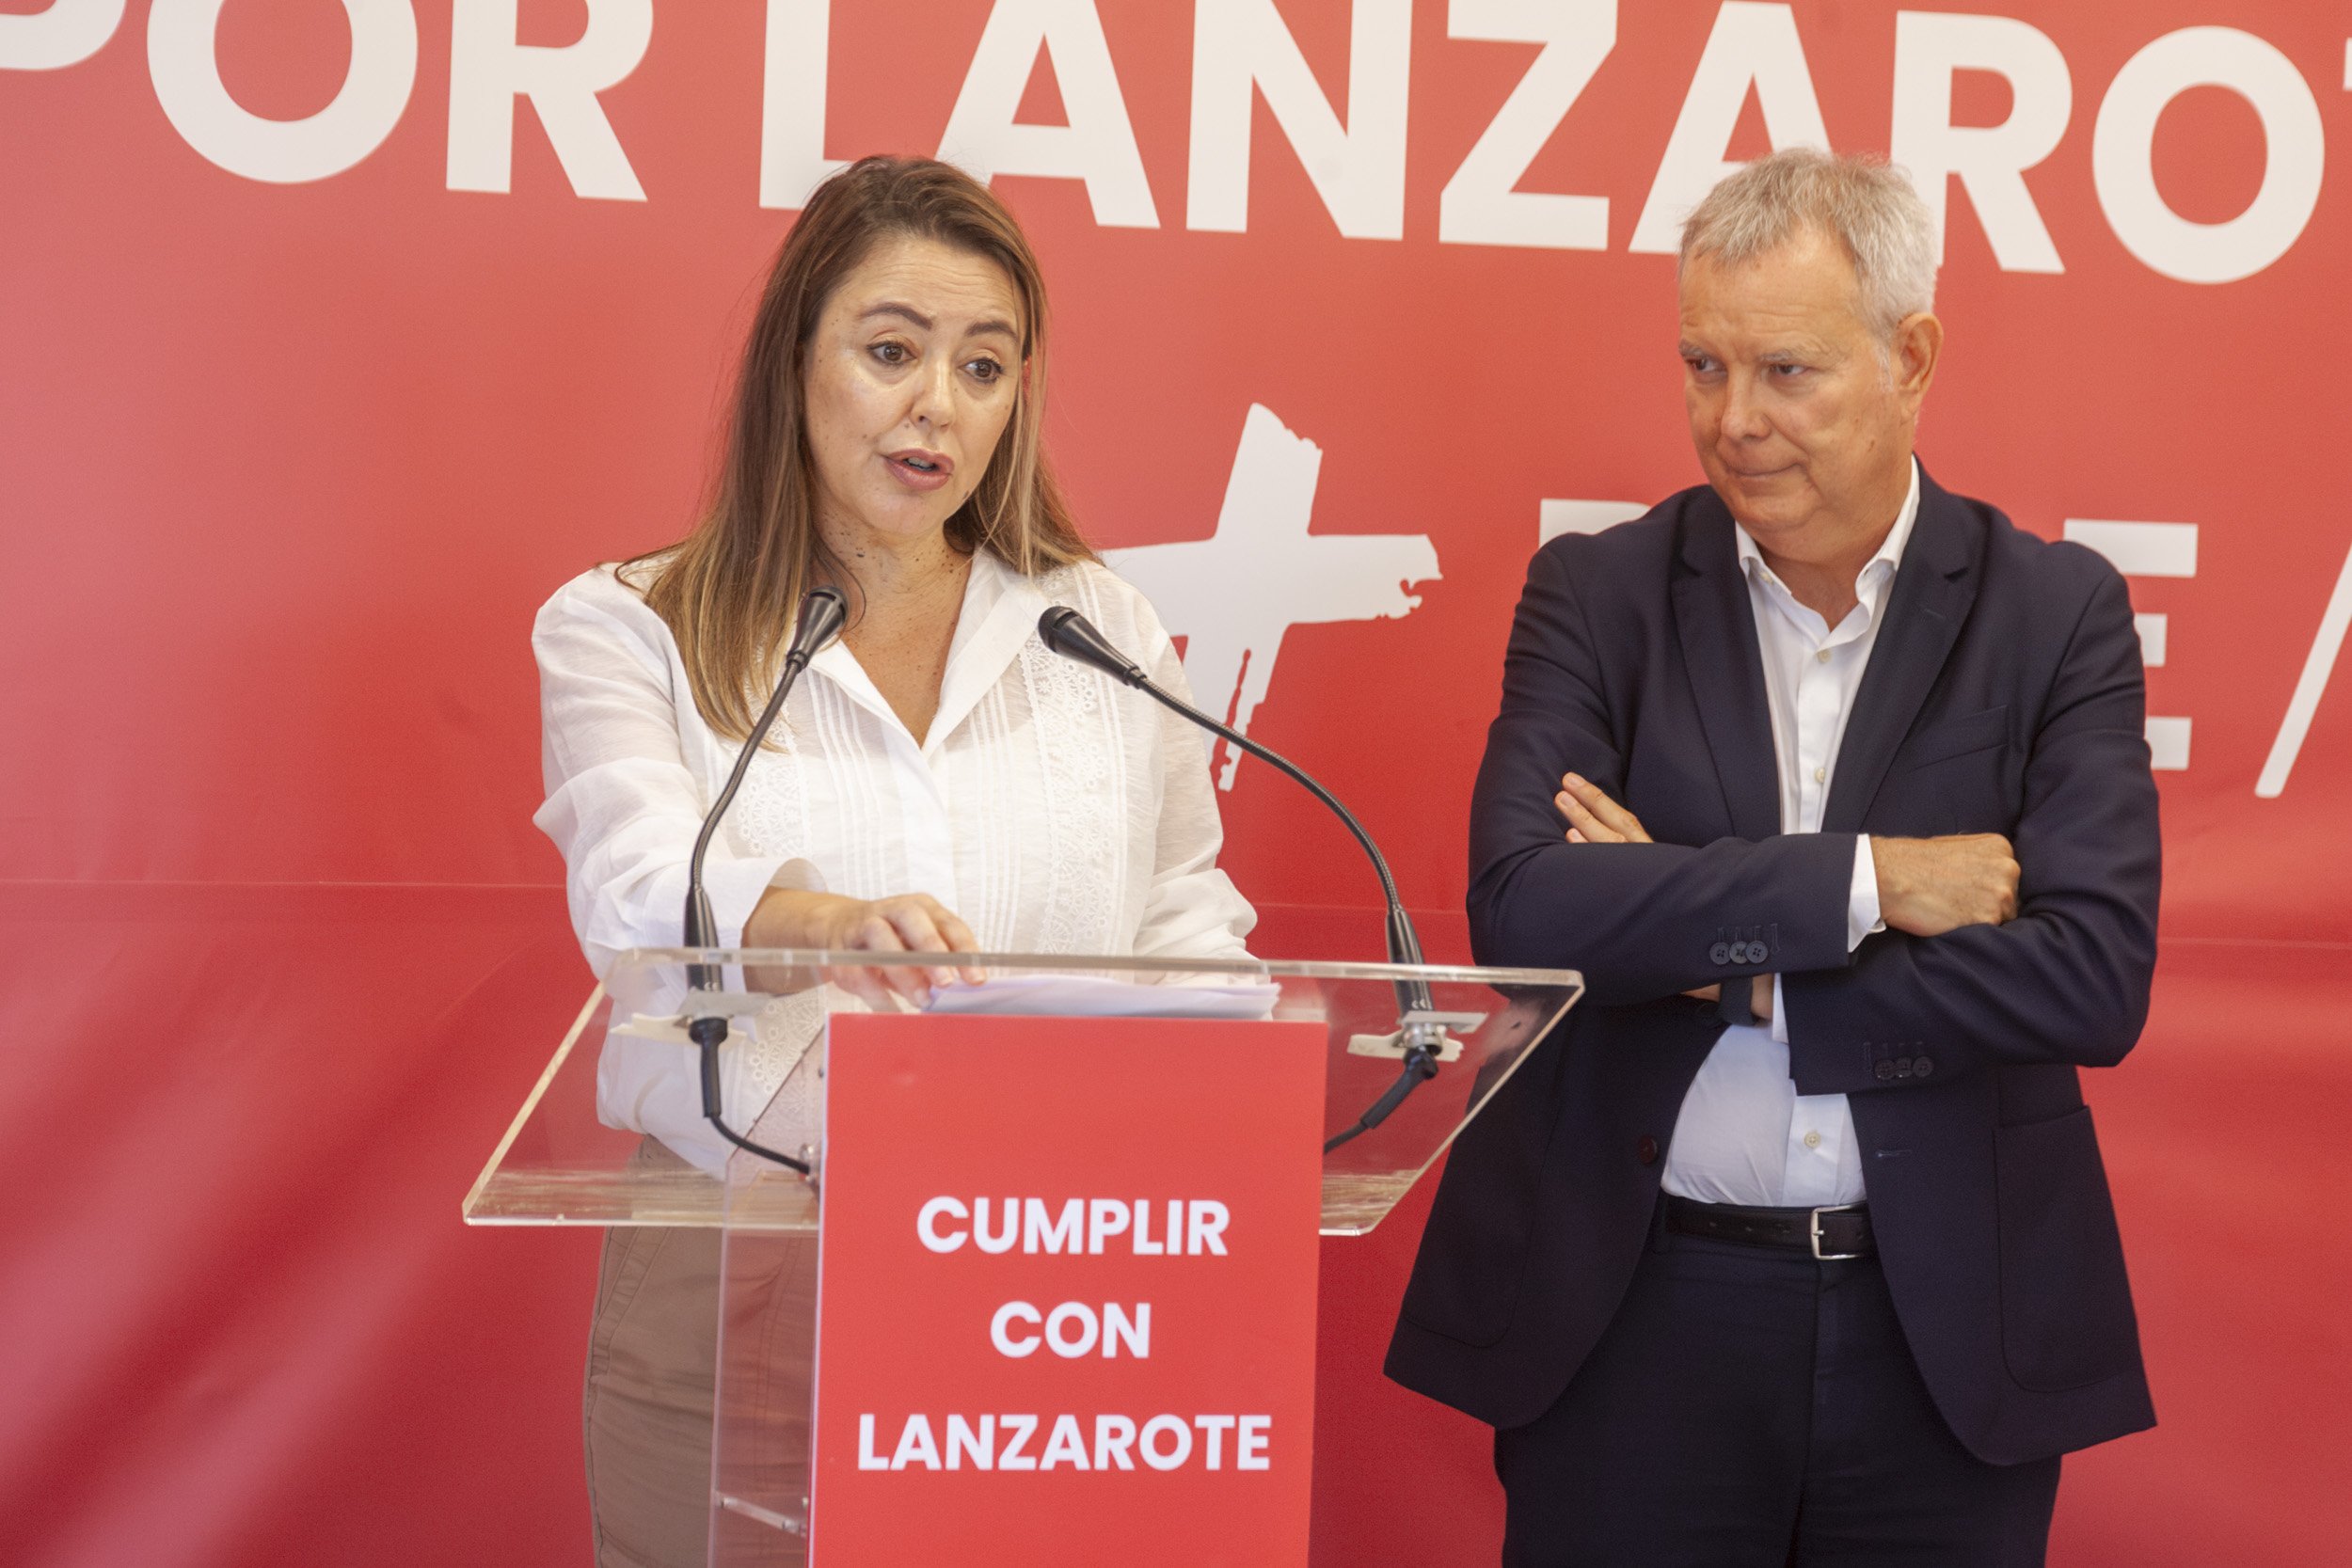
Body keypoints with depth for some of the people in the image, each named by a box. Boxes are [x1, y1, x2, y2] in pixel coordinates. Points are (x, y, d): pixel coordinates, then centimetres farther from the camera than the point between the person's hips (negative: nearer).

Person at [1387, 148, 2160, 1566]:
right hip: (1636, 1319, 0)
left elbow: (2097, 980, -11)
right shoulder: (1598, 593, 2)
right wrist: (1866, 879, -16)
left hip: (1949, 1334, 0)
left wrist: (1728, 972, -12)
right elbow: (1519, 911, -14)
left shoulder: (2058, 613, 0)